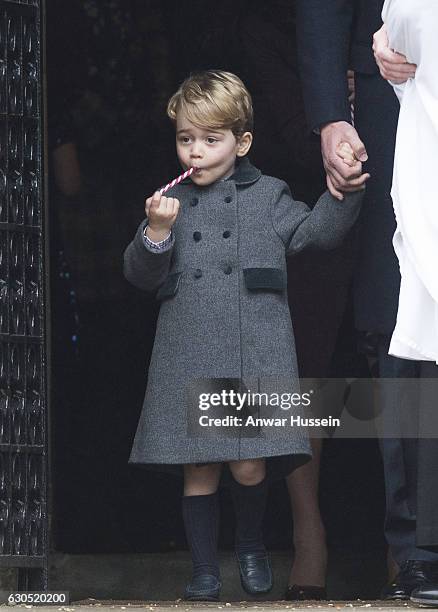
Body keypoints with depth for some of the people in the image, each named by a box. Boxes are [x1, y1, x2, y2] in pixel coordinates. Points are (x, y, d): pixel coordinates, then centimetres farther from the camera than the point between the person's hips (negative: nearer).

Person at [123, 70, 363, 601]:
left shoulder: (267, 197, 10)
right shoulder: (172, 203, 14)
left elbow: (315, 231, 4)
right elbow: (139, 274, 10)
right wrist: (156, 233, -7)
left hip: (256, 353, -2)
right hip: (188, 355, 2)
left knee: (249, 467, -6)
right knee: (199, 470, 1)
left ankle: (251, 548, 20)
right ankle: (204, 569, 11)